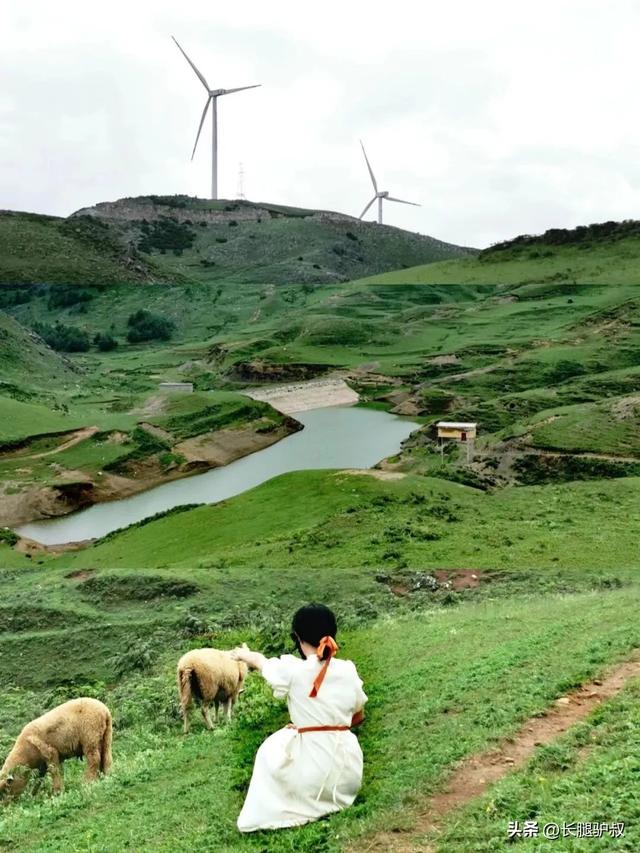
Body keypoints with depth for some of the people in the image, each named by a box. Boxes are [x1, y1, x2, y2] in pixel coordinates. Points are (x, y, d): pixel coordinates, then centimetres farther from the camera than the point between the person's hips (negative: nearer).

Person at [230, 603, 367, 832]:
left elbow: (260, 661, 13)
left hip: (310, 774, -2)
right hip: (347, 778, 3)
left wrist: (243, 654, 34)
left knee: (270, 748, 26)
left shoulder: (292, 670, -10)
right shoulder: (348, 671, -2)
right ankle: (333, 794, 17)